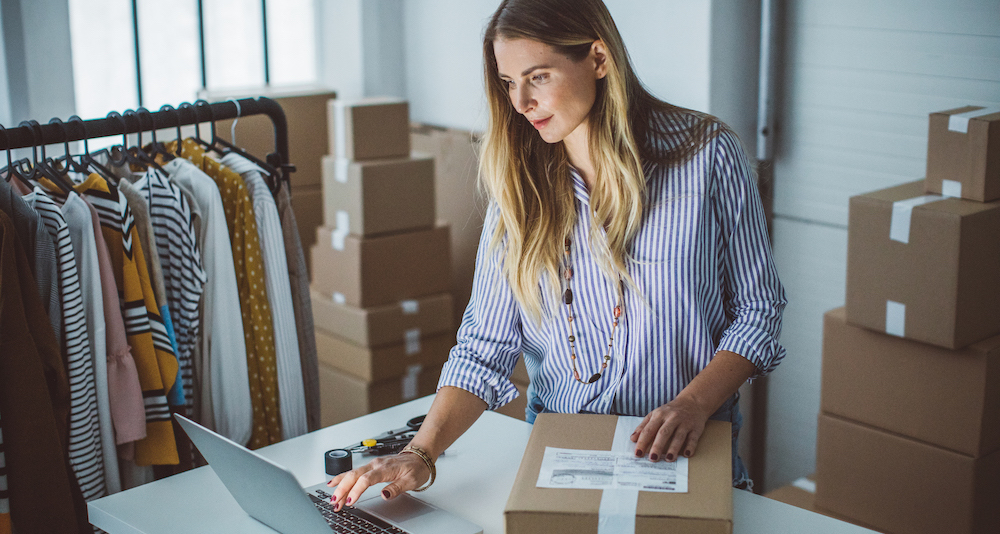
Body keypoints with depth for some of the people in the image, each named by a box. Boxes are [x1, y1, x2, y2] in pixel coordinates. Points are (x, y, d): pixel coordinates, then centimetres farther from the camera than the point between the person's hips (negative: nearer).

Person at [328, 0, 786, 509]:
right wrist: (422, 453, -13)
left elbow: (758, 309, 1)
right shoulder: (520, 183, 3)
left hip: (687, 451, -2)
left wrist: (694, 404, -14)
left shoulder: (705, 155, -5)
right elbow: (485, 344, 0)